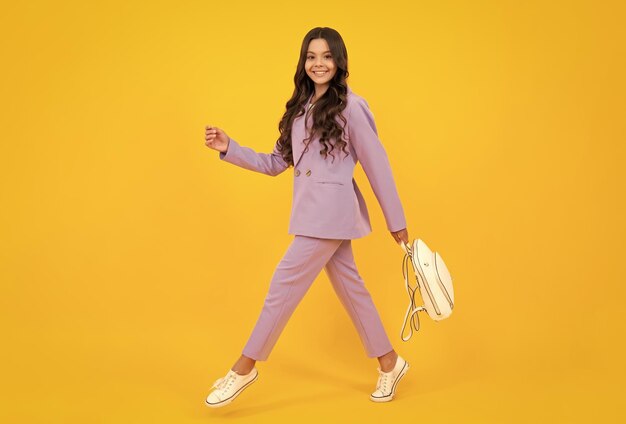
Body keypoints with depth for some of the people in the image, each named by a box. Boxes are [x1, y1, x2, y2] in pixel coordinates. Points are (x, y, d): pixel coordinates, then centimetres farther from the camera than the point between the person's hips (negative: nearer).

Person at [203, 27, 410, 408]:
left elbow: (377, 165, -8)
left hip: (331, 213, -8)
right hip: (314, 213, 8)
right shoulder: (302, 107, 12)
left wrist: (396, 220, -4)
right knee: (351, 289, 15)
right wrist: (228, 148, 1)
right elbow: (276, 163, 12)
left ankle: (245, 368, 12)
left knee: (284, 286, -3)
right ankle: (390, 362, 31)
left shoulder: (350, 106, -10)